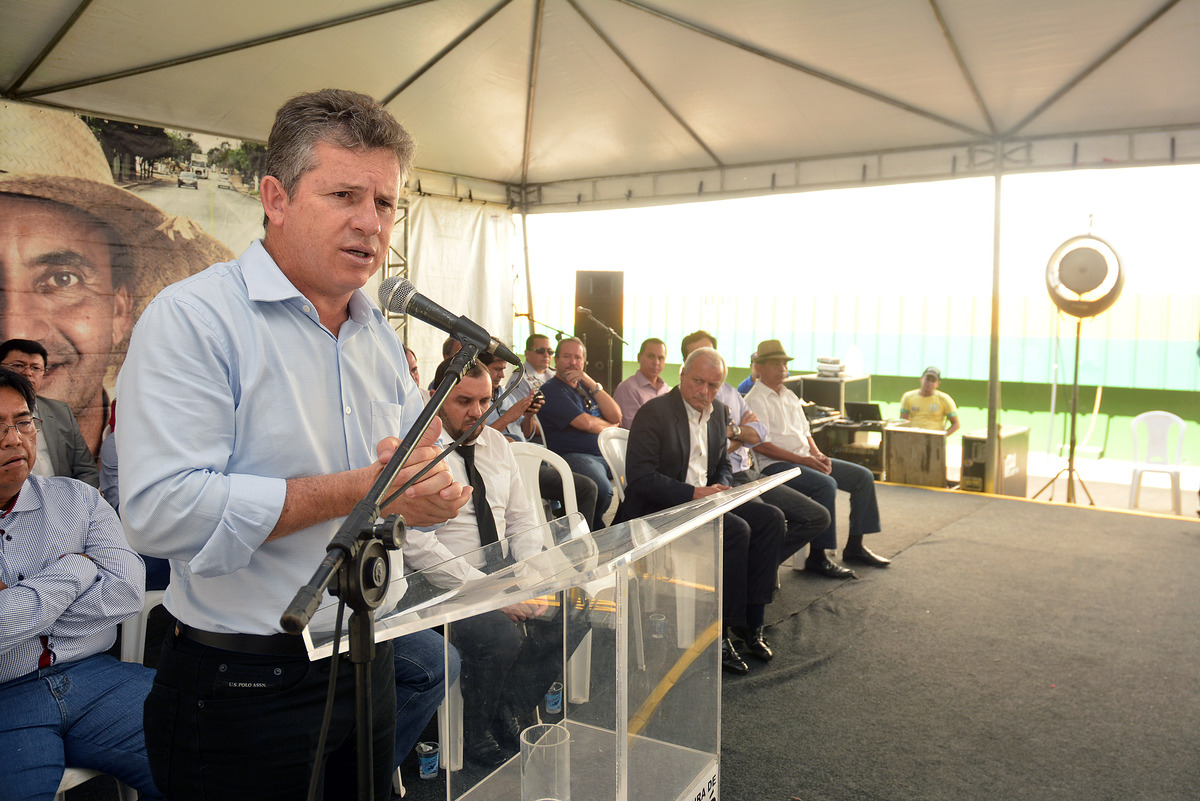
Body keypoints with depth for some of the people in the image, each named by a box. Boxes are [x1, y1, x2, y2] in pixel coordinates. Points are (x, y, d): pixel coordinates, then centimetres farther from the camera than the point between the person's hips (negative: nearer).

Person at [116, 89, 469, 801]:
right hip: (242, 688, -6)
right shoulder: (195, 318, -16)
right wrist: (361, 488, -22)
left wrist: (435, 487, -15)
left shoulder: (381, 337, 8)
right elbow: (162, 512, -27)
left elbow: (438, 491, 10)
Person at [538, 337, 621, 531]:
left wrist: (592, 384, 1)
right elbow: (585, 423, -13)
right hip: (573, 456, -7)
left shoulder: (585, 387, 22)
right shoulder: (551, 390, -2)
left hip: (606, 454, 8)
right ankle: (595, 532, -6)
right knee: (603, 490, -34)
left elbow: (616, 417, 8)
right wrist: (609, 427, 8)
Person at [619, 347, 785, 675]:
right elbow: (639, 477, -19)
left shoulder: (718, 411, 11)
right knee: (736, 529, -27)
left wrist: (720, 487, -2)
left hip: (704, 498, 8)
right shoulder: (654, 412, -13)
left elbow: (723, 464, 22)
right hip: (657, 509, -8)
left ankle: (750, 621, -4)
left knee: (770, 518, -10)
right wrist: (694, 493, -24)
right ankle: (718, 633, -16)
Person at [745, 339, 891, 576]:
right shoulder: (755, 400, -7)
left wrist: (818, 455, 2)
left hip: (806, 460, 9)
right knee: (826, 484, -32)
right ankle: (817, 557, -23)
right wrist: (802, 460, -19)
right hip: (776, 465, -9)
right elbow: (760, 445, -17)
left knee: (863, 476, 1)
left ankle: (854, 546, 8)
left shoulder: (790, 396, 21)